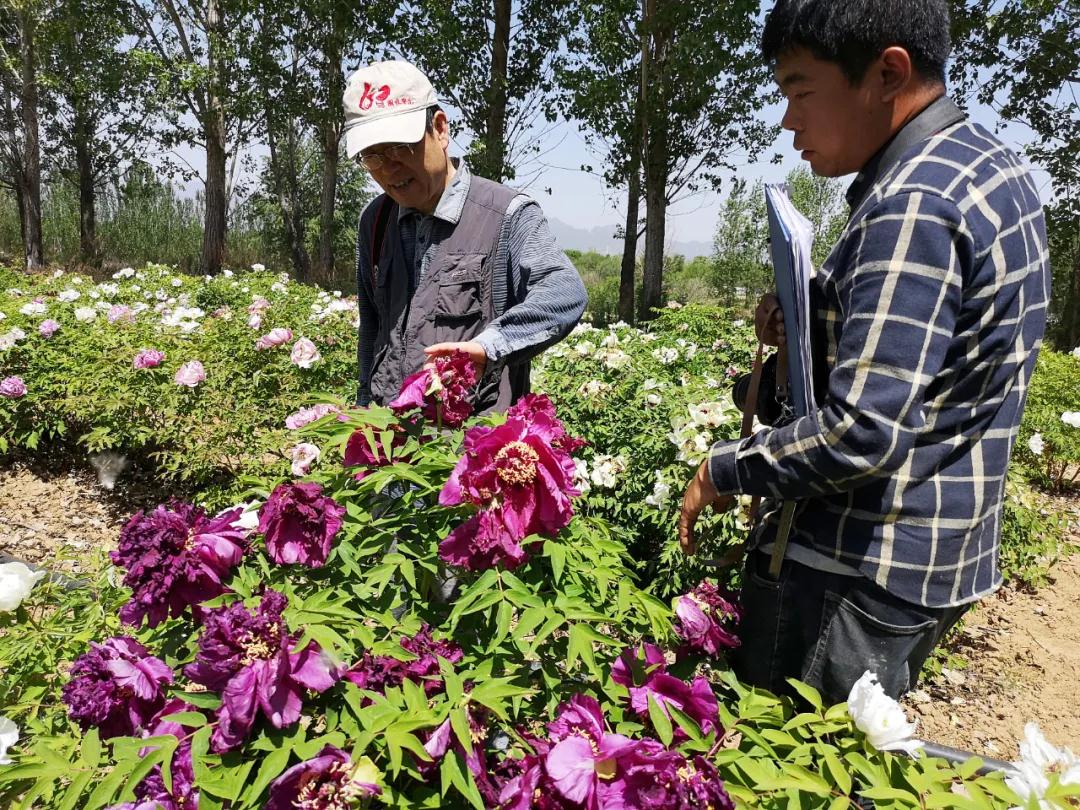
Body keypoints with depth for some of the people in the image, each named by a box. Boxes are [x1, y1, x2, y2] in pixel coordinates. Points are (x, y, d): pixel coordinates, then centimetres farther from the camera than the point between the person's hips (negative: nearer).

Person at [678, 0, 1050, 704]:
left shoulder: (914, 206, -23)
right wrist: (810, 324, 3)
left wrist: (723, 471, -13)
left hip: (858, 574, -10)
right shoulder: (992, 164, 9)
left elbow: (861, 433, -28)